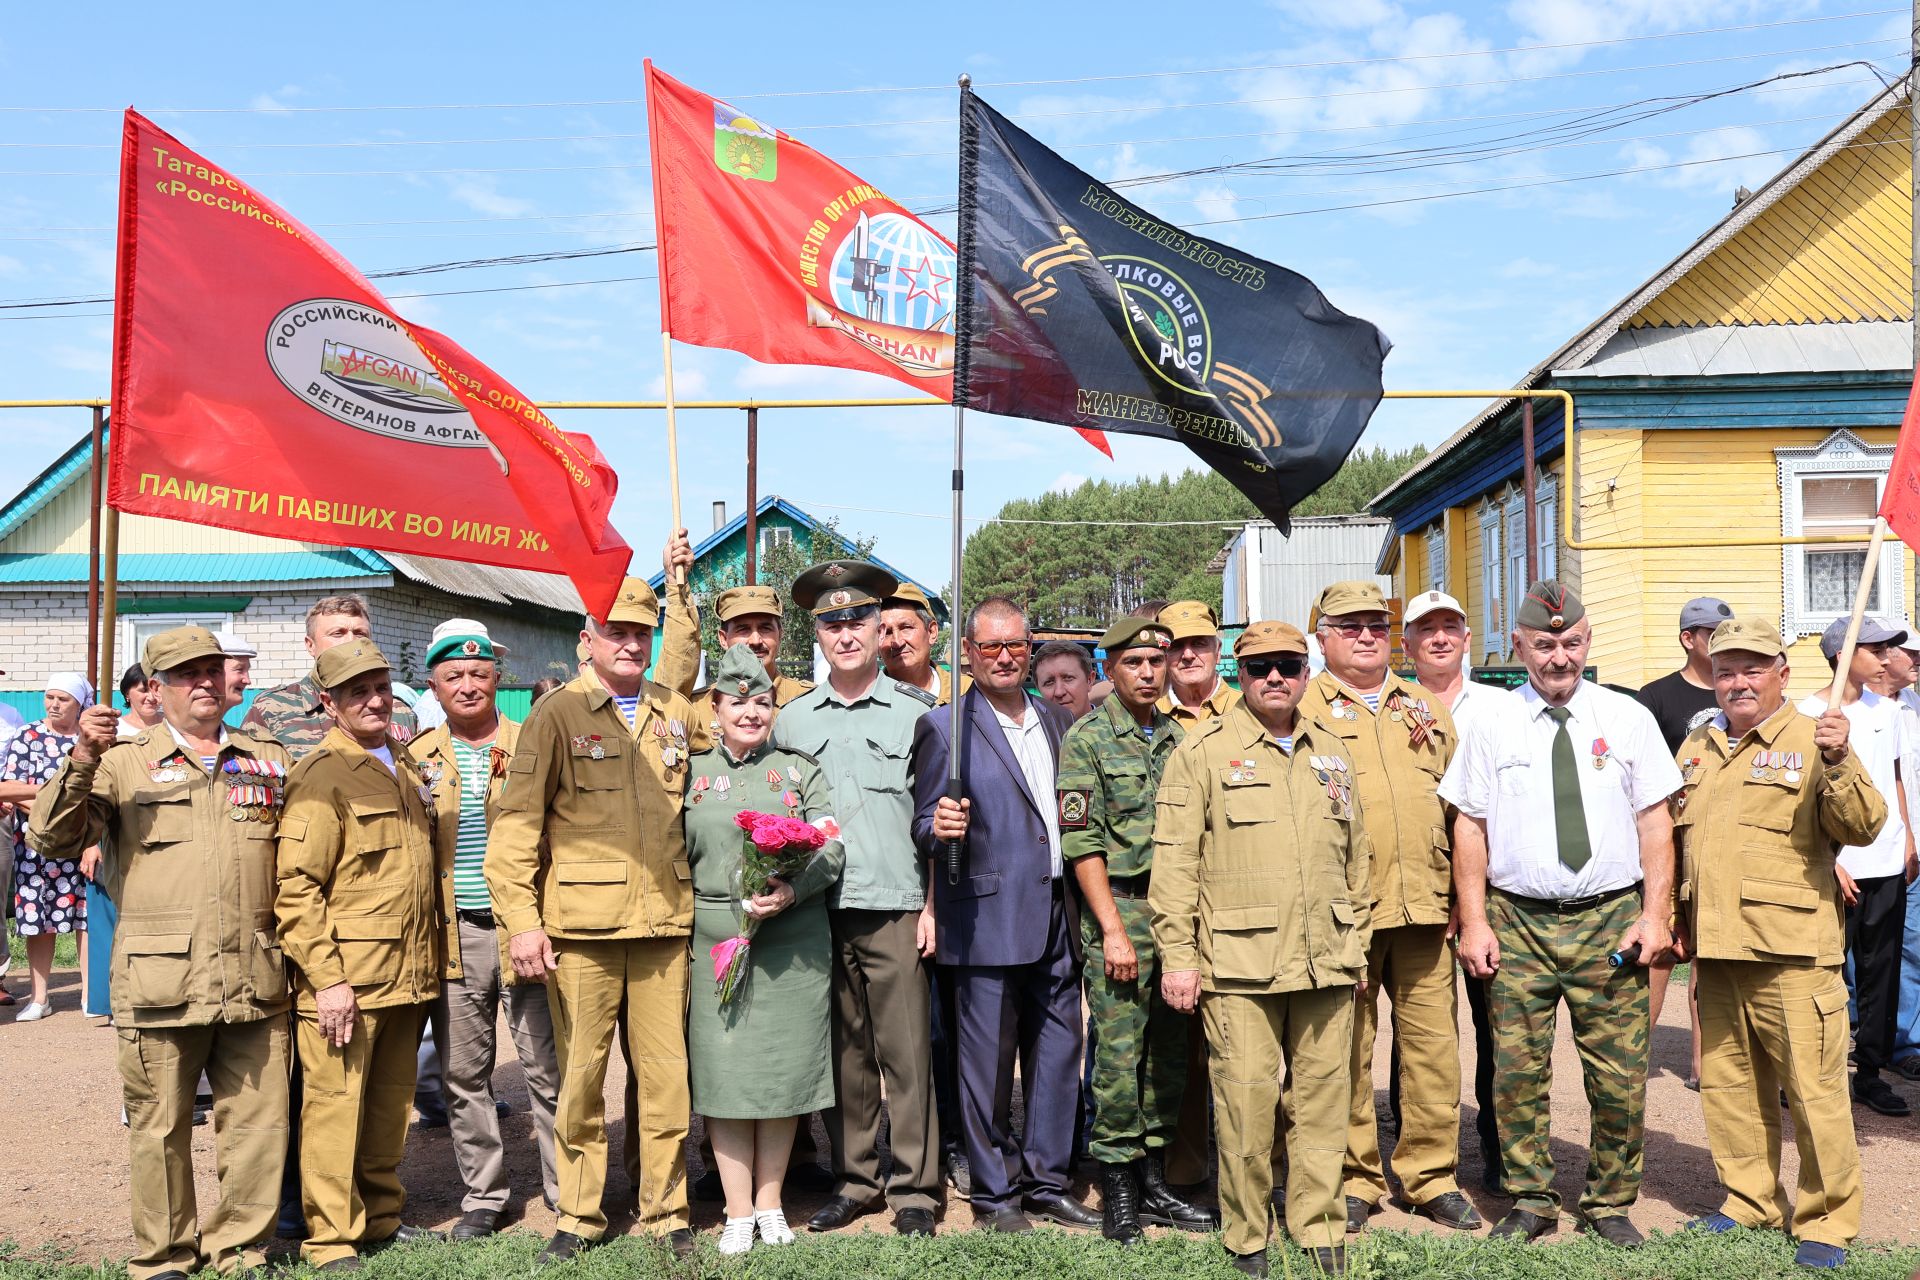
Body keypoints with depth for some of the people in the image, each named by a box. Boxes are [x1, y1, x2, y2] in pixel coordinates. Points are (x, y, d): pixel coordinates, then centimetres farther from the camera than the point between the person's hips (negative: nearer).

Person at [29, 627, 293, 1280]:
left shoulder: (268, 759, 14)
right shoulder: (124, 761, 5)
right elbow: (52, 839, -5)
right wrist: (82, 760, -18)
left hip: (256, 981, 2)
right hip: (160, 981, -2)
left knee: (258, 1126, 5)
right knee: (159, 1129, 6)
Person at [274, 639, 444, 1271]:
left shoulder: (404, 765, 15)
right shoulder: (322, 775, -10)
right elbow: (296, 886, -15)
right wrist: (326, 977, -19)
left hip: (407, 975, 7)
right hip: (347, 979, -7)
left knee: (390, 1106, 16)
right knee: (335, 1105, 1)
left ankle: (382, 1218, 29)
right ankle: (331, 1241, 12)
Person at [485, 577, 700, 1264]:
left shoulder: (677, 713, 11)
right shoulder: (557, 713, 0)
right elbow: (515, 824, -4)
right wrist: (522, 922, -10)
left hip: (663, 924, 3)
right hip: (581, 926, -3)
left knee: (665, 1074, 6)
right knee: (581, 1074, 4)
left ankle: (666, 1212, 20)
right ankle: (578, 1216, 20)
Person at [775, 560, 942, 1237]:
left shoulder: (917, 712, 4)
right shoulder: (791, 720, 11)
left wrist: (935, 904, -3)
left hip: (896, 910, -2)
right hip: (817, 912, 3)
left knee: (906, 1053, 0)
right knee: (843, 1054, 9)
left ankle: (913, 1188, 10)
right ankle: (853, 1180, 21)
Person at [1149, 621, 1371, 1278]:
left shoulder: (1332, 753, 14)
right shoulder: (1202, 751, -2)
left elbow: (1356, 854, 21)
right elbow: (1174, 861, -5)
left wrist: (1358, 944, 18)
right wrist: (1177, 957, -8)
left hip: (1327, 966, 4)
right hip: (1240, 967, -4)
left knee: (1322, 1100, 9)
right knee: (1246, 1104, -1)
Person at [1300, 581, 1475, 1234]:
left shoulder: (1425, 707, 17)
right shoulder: (1302, 710, 3)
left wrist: (1462, 889, 15)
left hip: (1424, 905, 4)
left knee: (1434, 1044, 5)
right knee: (1347, 1050, 3)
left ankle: (1432, 1177, 19)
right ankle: (1354, 1180, 16)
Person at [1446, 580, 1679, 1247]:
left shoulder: (1628, 718, 5)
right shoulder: (1492, 724, 4)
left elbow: (1655, 821, 5)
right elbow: (1470, 826, 4)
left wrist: (1655, 915, -3)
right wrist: (1474, 923, -2)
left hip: (1612, 920, 0)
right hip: (1518, 922, 0)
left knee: (1620, 1075, 3)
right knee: (1517, 1072, 3)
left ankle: (1610, 1204, 21)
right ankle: (1530, 1200, 20)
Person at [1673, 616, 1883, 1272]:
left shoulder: (1811, 740, -3)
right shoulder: (1697, 746, 15)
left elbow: (1861, 828, -14)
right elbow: (1675, 837, 25)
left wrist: (1838, 762, -29)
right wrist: (1676, 920, 21)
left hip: (1791, 952, -6)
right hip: (1714, 949, 6)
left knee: (1813, 1088, -1)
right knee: (1729, 1083, 14)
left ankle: (1828, 1219, 13)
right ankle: (1749, 1200, 28)